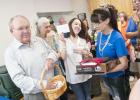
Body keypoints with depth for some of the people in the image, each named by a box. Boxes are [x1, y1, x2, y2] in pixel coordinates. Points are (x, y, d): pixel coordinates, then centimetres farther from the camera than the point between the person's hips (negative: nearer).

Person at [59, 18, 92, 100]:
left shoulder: (83, 40, 7)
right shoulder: (64, 41, -5)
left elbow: (91, 56, 7)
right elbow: (63, 57, -17)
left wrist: (84, 52, -13)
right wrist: (63, 43, -23)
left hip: (85, 74, 4)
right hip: (73, 76, -4)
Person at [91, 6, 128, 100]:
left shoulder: (117, 38, -25)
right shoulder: (99, 34, -6)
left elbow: (124, 64, -25)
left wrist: (106, 70, -35)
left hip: (116, 76, -5)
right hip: (104, 76, 6)